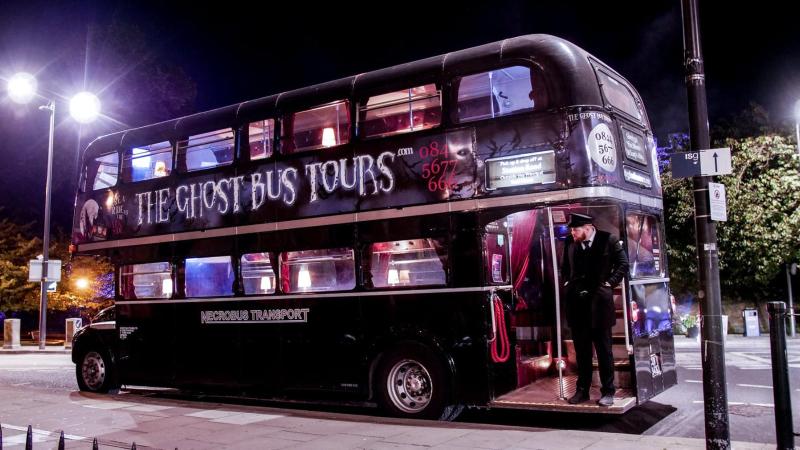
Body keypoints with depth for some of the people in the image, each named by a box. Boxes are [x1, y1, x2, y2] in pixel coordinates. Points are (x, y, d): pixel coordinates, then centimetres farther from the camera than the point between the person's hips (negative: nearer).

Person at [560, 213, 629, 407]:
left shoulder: (608, 240, -5)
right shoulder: (570, 242, 7)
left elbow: (623, 263, -2)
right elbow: (564, 266, 21)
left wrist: (609, 283, -7)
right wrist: (567, 283, 9)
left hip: (599, 302, -4)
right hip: (577, 303, 4)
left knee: (604, 350, 4)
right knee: (581, 351, 11)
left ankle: (608, 392, 13)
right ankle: (582, 390, 20)